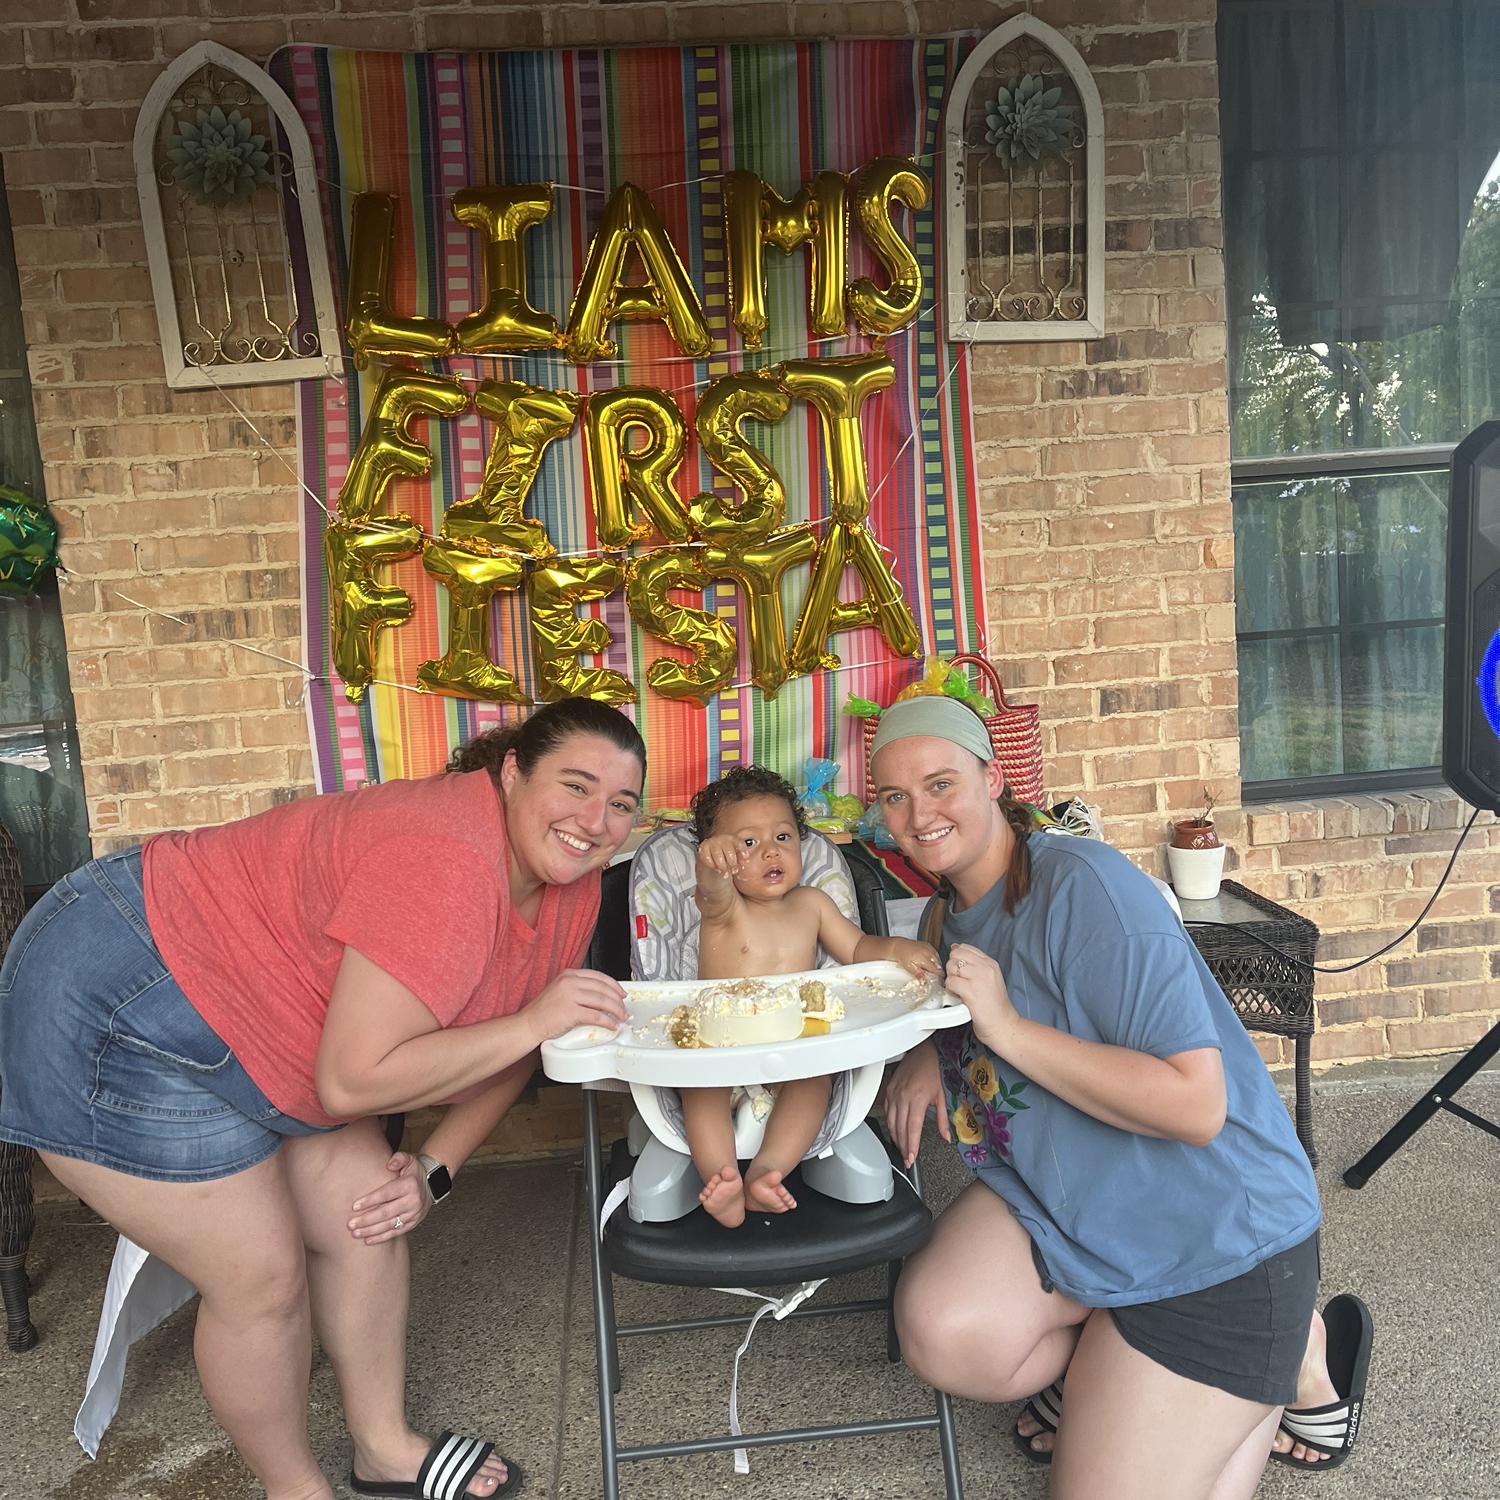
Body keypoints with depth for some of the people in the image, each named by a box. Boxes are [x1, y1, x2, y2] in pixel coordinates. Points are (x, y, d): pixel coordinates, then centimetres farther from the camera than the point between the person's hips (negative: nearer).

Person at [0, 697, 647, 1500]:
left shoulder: (571, 878, -6)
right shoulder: (444, 863, -34)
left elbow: (504, 1046, 5)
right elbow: (353, 1082, -31)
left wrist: (434, 1168, -5)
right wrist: (534, 1022, -29)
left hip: (231, 1013, 9)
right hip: (117, 1018, -8)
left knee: (371, 1221, 10)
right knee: (263, 1280, 1)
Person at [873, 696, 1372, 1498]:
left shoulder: (1083, 885, -25)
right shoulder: (947, 910, 2)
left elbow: (1195, 1108, -29)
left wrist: (1008, 1028, -30)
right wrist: (931, 1056, -1)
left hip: (1211, 1232, -6)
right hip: (1052, 1201, 7)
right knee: (943, 1335, -19)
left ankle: (1296, 1357, 20)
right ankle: (1097, 1366, 12)